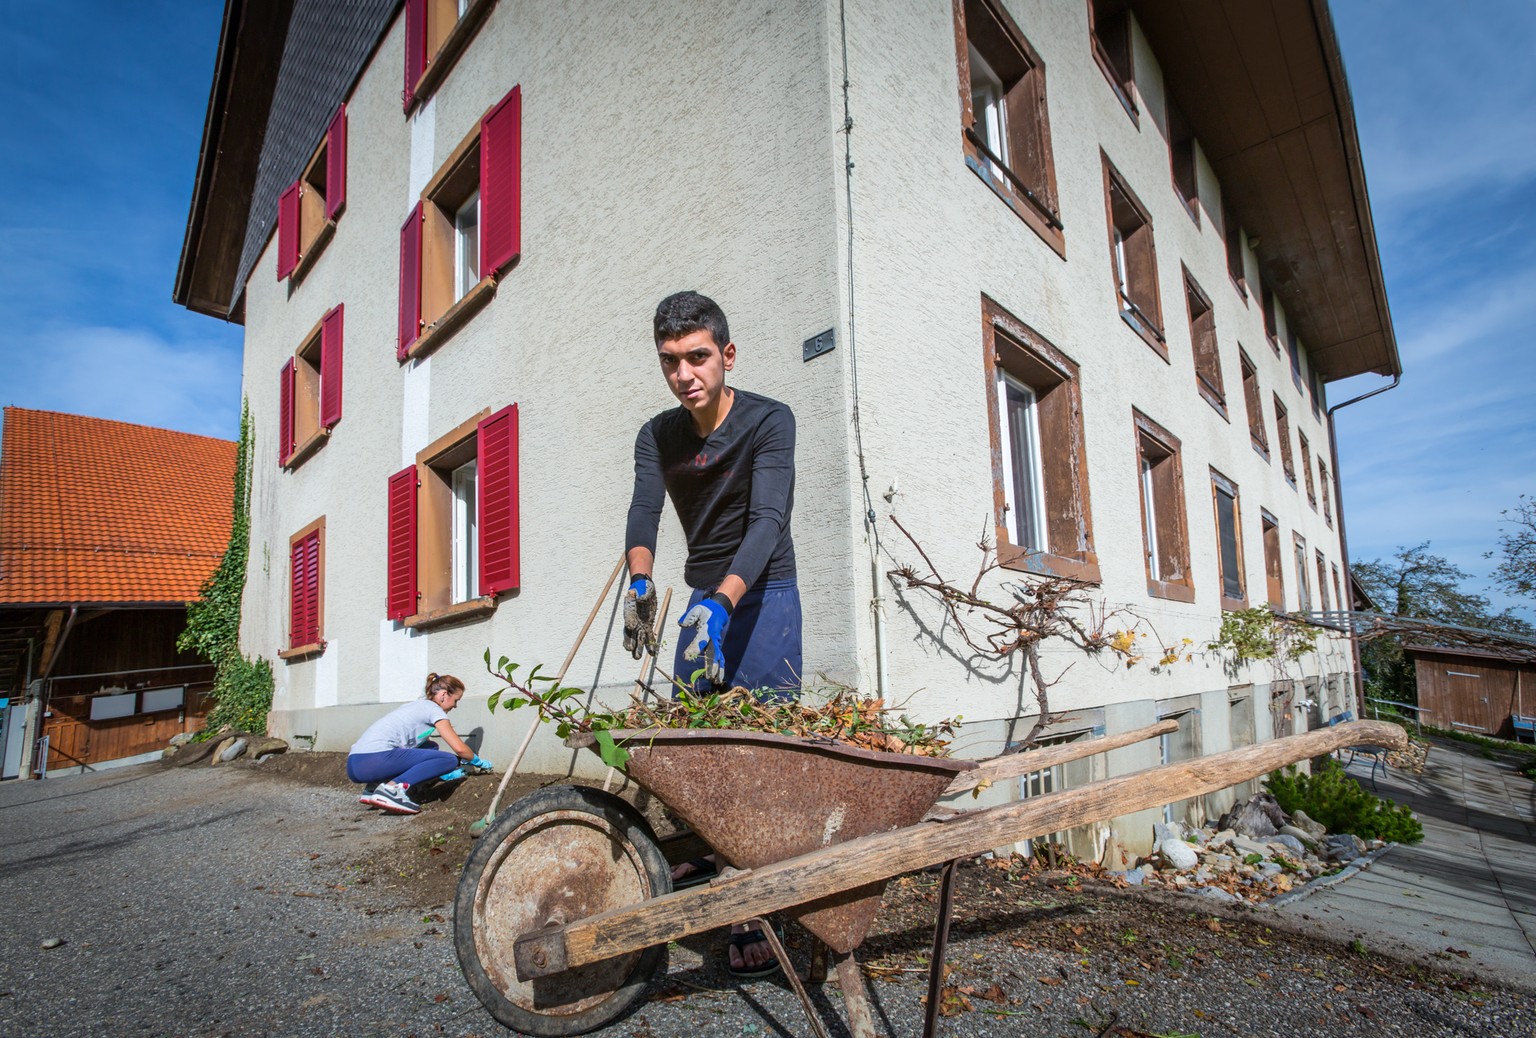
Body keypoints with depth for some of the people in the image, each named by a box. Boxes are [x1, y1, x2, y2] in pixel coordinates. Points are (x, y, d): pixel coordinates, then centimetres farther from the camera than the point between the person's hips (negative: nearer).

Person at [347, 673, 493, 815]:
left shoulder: (418, 705, 27)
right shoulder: (433, 709, 1)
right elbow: (459, 748, -3)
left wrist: (444, 773, 35)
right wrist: (478, 761, 17)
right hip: (376, 760, -10)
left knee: (430, 747, 25)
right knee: (449, 760, -8)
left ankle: (373, 787, 12)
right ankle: (393, 788, -21)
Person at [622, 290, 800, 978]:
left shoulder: (768, 421, -15)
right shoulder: (657, 436, 0)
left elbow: (767, 520, -27)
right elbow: (642, 514, -15)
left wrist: (722, 601, -42)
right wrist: (639, 581, -36)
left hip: (763, 594, -4)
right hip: (703, 598, 5)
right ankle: (703, 853, 27)